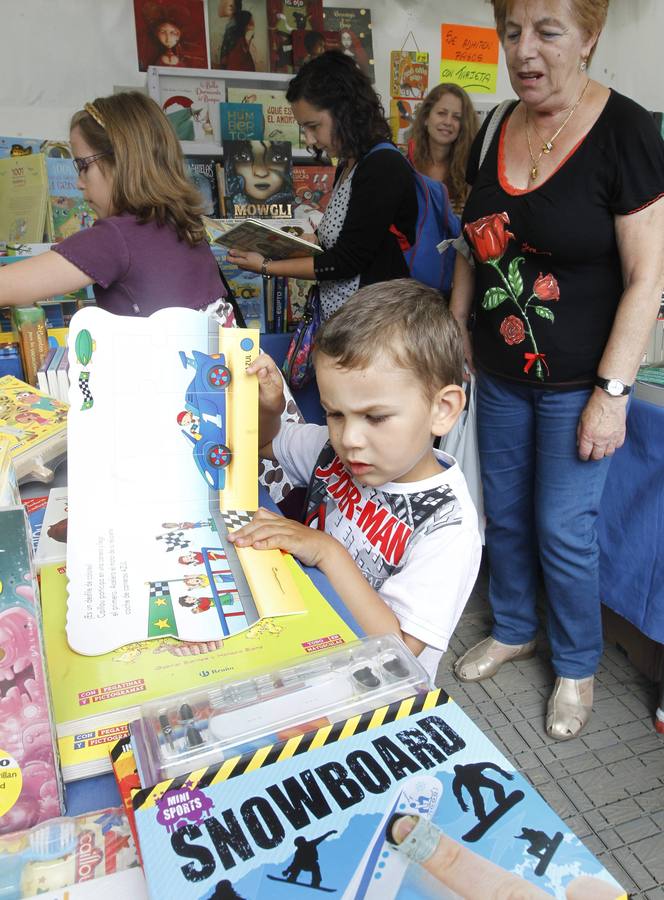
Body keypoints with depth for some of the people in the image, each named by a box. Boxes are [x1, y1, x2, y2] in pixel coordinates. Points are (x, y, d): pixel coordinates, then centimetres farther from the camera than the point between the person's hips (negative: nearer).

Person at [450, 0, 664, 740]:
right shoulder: (493, 133, 5)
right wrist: (454, 340, 10)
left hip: (575, 383, -5)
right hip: (500, 375, 5)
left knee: (564, 530, 4)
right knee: (503, 515, 16)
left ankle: (576, 666, 30)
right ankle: (512, 630, 41)